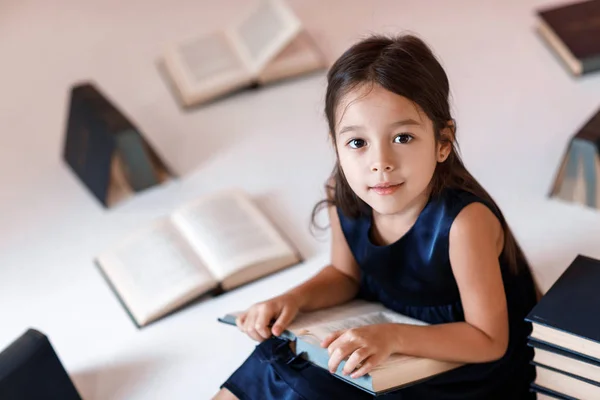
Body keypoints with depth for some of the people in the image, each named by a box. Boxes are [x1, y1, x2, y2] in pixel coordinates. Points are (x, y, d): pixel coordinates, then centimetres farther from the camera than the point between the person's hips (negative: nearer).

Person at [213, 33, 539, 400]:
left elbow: (489, 341, -25)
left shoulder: (464, 222, -31)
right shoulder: (345, 203, -13)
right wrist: (294, 300, -10)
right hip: (383, 352, 6)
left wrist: (394, 337, -35)